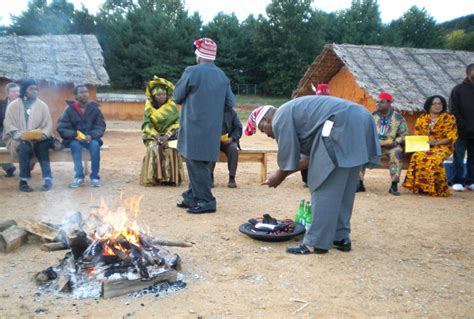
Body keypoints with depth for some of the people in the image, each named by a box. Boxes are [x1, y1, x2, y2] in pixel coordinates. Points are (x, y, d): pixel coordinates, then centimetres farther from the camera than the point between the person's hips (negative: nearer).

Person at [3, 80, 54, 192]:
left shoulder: (42, 105, 6)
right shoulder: (13, 105, 1)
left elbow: (48, 125, 1)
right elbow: (9, 125, -6)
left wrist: (41, 135, -20)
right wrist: (21, 136, -24)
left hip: (37, 139, 2)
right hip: (18, 139, -1)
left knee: (43, 146, -31)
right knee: (25, 147, -34)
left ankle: (47, 178, -30)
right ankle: (23, 181, -24)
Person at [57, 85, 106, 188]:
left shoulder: (94, 108, -1)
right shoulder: (69, 110, -4)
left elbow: (101, 126, -3)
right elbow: (61, 128, -8)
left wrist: (91, 135, -23)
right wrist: (76, 134, -25)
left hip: (91, 138, 1)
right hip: (74, 139, -1)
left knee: (95, 145, -32)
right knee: (75, 145, -34)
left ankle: (95, 177, -25)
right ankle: (79, 177, -32)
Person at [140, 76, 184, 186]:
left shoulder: (172, 107, 5)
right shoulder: (149, 108, 6)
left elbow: (177, 124, -3)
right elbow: (146, 125, -3)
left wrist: (166, 136, -18)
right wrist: (157, 136, -19)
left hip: (169, 136, 0)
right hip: (153, 136, 0)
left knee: (171, 149, -31)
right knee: (154, 148, -31)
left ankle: (170, 177, -22)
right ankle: (154, 177, -24)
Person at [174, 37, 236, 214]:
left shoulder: (192, 72, -10)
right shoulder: (222, 75, 6)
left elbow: (177, 97, -1)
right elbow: (230, 102, 7)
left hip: (195, 127, -6)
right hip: (213, 129, 7)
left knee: (196, 164, 1)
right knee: (199, 163, 15)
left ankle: (206, 201, 3)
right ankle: (192, 198, 24)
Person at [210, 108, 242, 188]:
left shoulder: (231, 112, 3)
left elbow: (238, 128, 3)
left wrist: (231, 138, -15)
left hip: (228, 140, 1)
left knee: (233, 148, -31)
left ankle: (232, 178, -25)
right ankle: (210, 177, -24)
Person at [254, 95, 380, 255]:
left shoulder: (279, 119, 2)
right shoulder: (292, 112, 30)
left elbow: (288, 157, 0)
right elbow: (310, 155, 26)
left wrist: (278, 177, 17)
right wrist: (283, 173, 27)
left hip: (341, 126, -10)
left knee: (324, 187, -5)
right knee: (344, 188, 15)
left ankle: (316, 243, 0)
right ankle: (341, 237, 21)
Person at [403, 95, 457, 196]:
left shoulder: (449, 119, 4)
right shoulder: (422, 118, 13)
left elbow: (451, 137, -2)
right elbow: (416, 135, 13)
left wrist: (437, 142, -17)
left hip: (443, 146, -2)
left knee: (435, 159, -35)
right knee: (417, 157, -31)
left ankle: (437, 188, -26)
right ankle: (419, 186, -26)